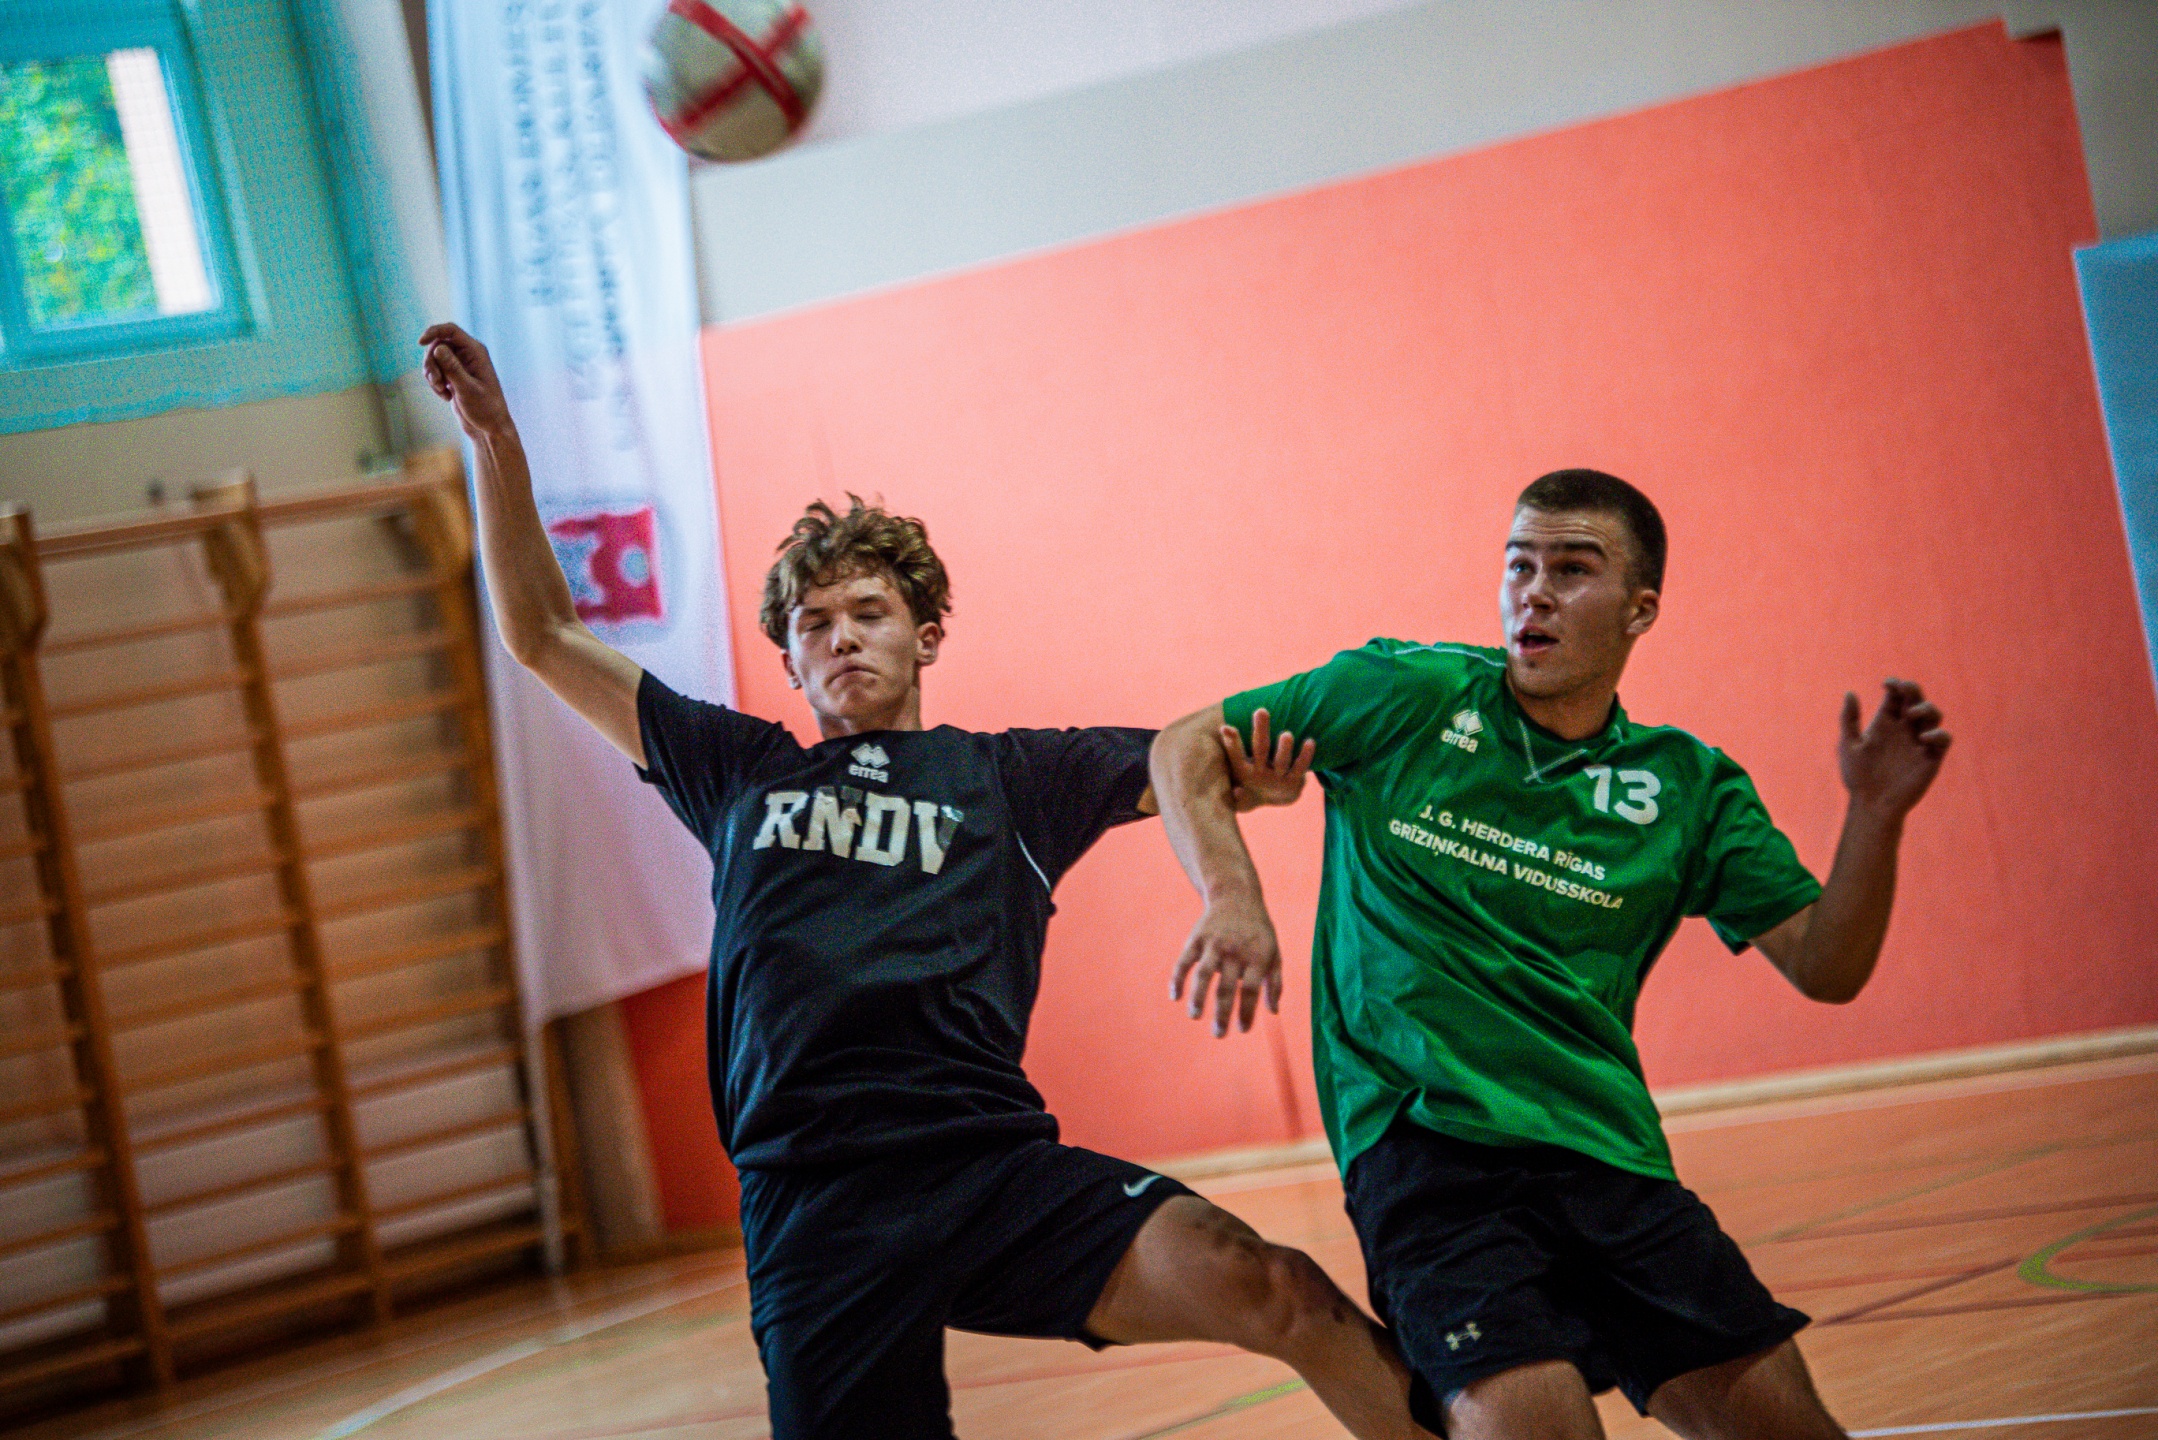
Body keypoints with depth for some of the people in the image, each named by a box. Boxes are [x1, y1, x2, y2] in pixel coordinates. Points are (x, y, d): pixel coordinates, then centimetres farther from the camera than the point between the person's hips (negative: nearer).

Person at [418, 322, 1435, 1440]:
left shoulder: (1007, 777, 17)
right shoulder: (741, 772, 22)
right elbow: (544, 637, 25)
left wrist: (1260, 760, -13)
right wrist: (497, 445, 17)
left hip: (995, 1163, -1)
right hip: (813, 1209, 2)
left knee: (1276, 1292, -24)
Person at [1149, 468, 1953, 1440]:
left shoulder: (1690, 787, 10)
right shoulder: (1404, 695, 4)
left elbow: (1825, 969, 8)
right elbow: (1186, 748, 9)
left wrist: (1875, 815, -8)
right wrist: (1231, 896, -9)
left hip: (1611, 1159, 4)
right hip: (1421, 1141, -3)